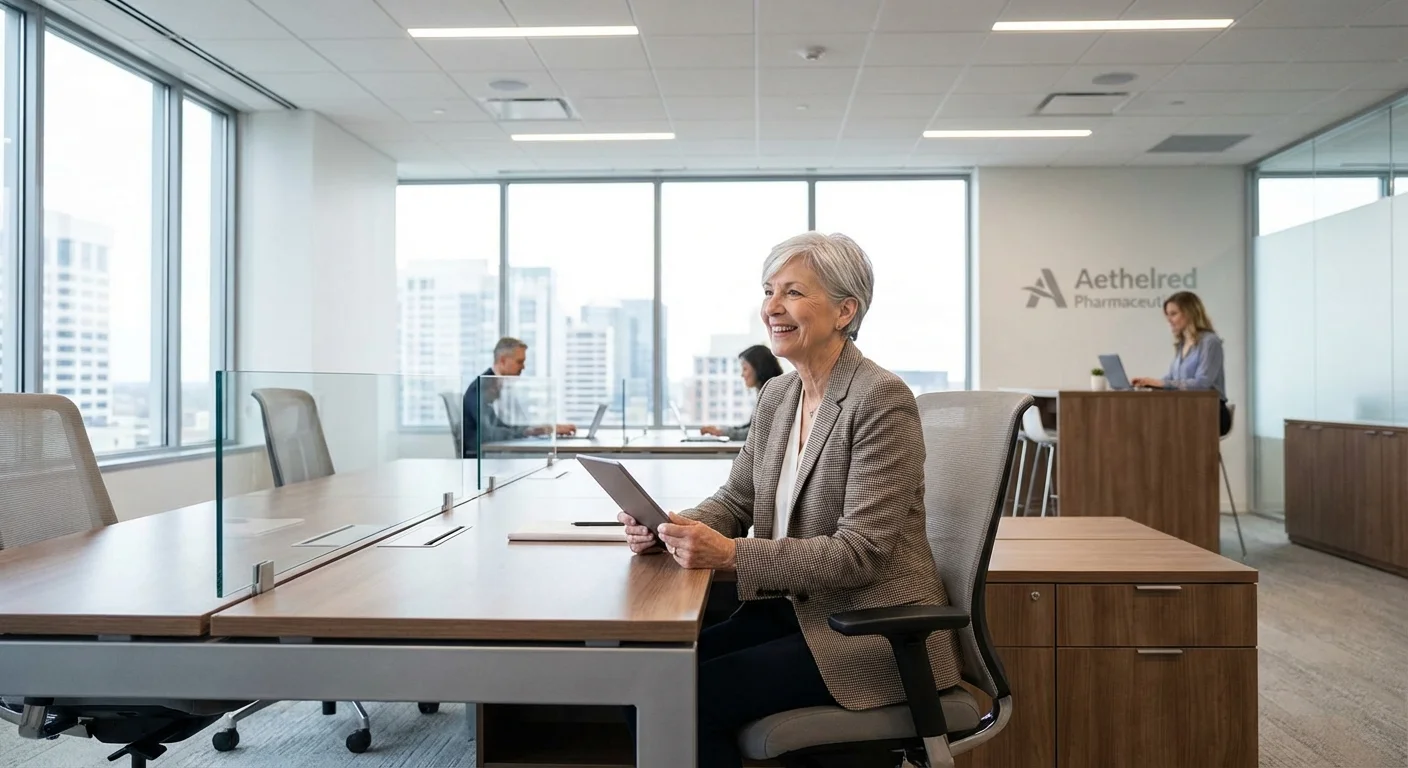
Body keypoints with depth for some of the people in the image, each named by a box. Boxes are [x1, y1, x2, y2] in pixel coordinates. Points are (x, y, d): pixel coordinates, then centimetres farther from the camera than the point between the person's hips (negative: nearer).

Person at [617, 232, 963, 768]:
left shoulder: (882, 398, -17)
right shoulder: (776, 396, 6)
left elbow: (861, 552, -22)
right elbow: (736, 500, 11)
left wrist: (730, 553, -30)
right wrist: (670, 530, -10)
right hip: (796, 608, 7)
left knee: (697, 696, -19)